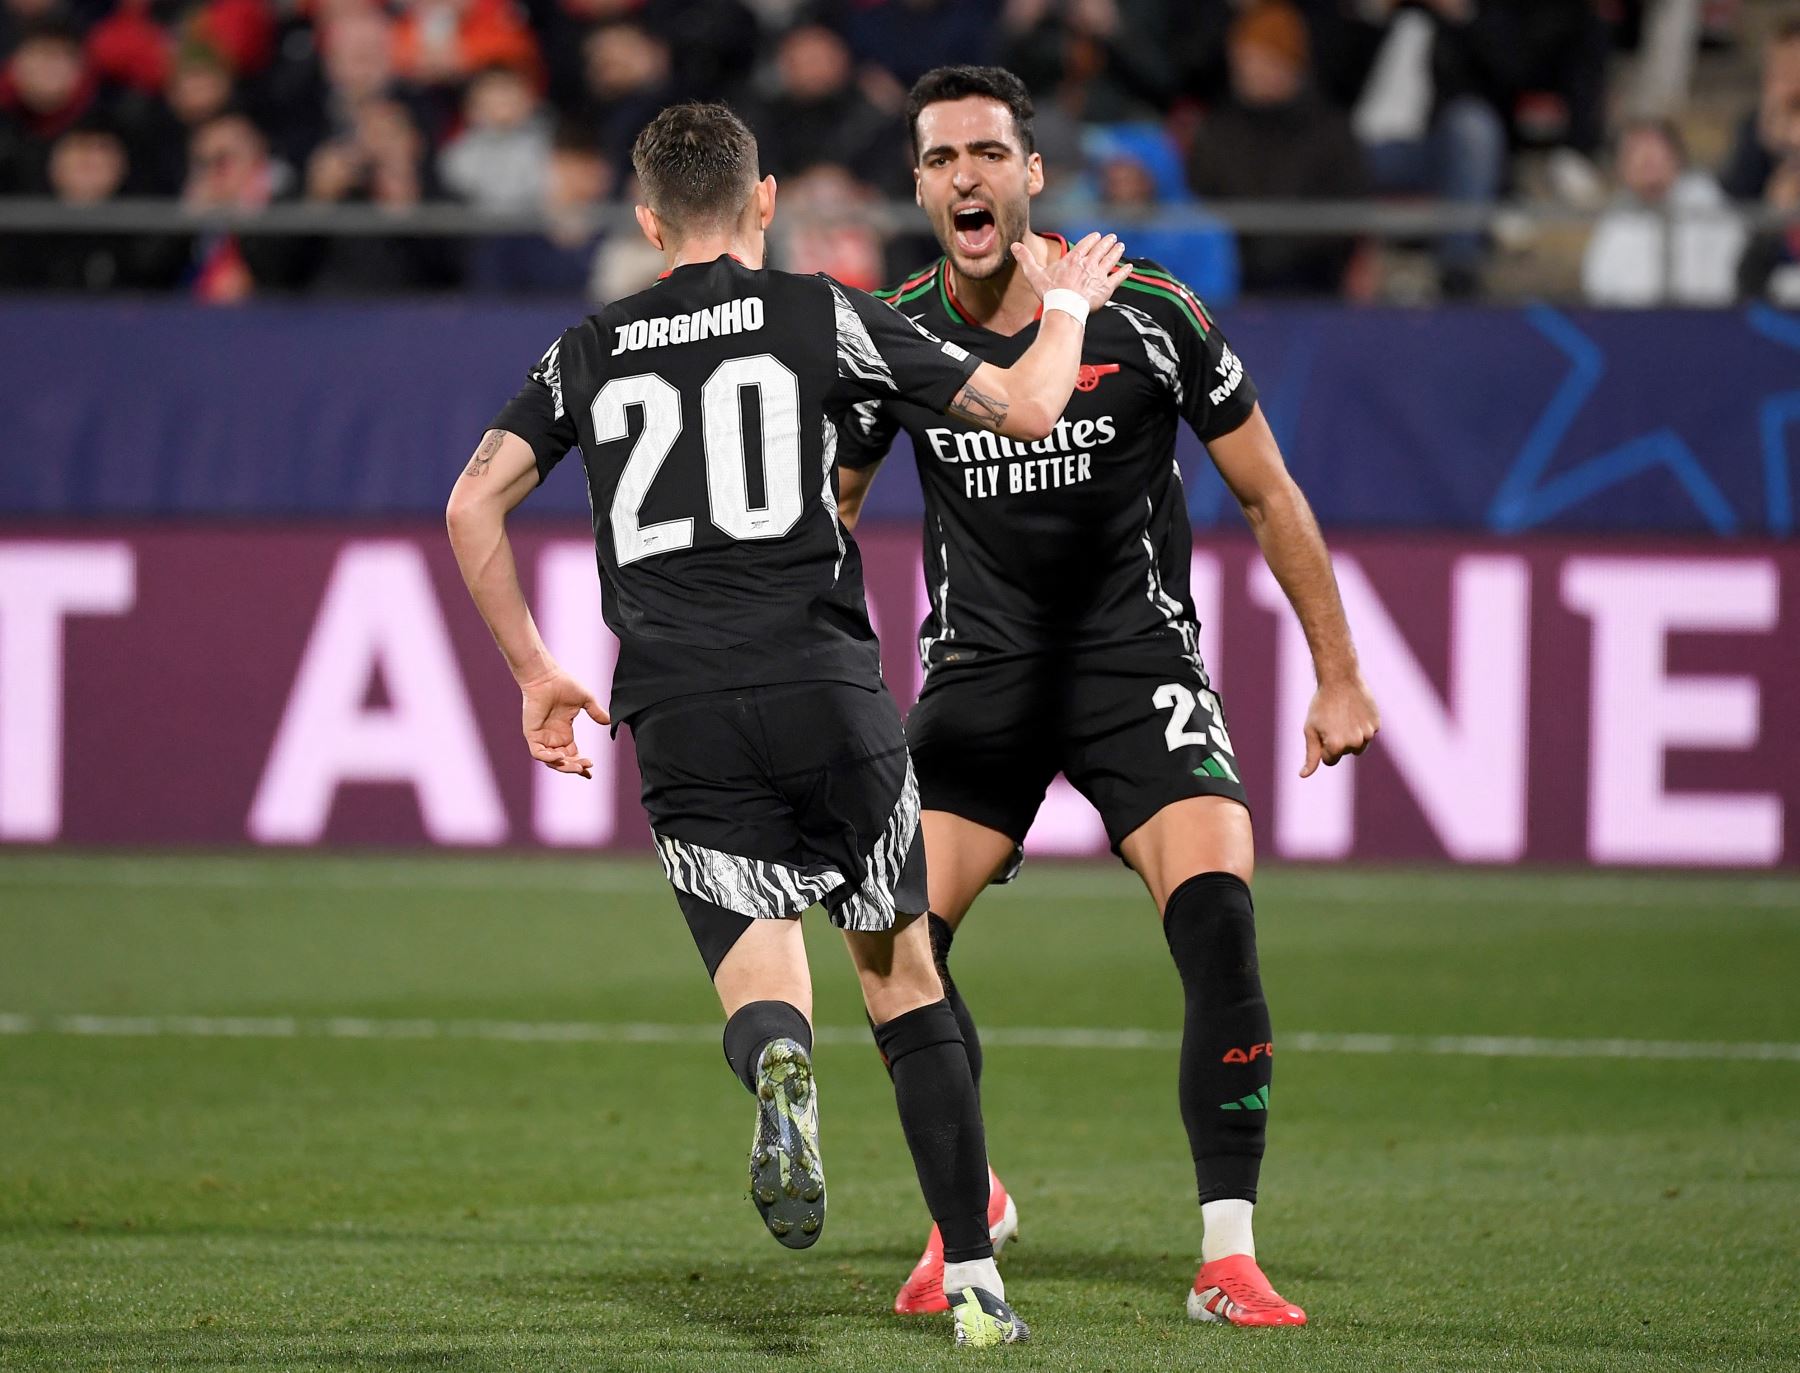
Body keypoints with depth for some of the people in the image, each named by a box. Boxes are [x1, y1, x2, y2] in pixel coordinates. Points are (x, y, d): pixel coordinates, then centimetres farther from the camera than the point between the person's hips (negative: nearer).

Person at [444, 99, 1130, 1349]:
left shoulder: (591, 351, 15)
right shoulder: (818, 315, 6)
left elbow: (473, 505, 11)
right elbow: (1026, 408, 8)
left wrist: (534, 672, 20)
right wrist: (1066, 306, 28)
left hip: (677, 717, 1)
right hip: (822, 686, -1)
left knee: (760, 977, 2)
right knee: (903, 976, 11)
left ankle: (780, 1065, -37)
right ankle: (975, 1282, 10)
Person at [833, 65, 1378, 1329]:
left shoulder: (1148, 315, -10)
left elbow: (1269, 495, 1)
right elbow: (827, 511, 13)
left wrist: (1339, 677, 3)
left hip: (1140, 665, -2)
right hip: (979, 676, 2)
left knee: (1219, 924, -22)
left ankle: (1230, 1259, -15)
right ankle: (966, 1205, 16)